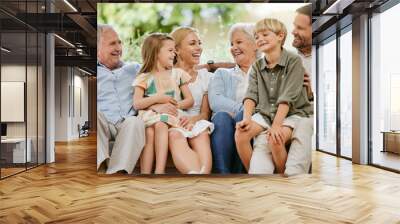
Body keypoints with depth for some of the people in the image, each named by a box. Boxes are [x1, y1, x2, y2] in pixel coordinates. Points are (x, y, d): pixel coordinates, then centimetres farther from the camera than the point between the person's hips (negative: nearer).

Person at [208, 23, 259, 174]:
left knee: (245, 115, -32)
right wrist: (242, 108, -14)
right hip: (225, 124, 1)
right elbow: (214, 101, 3)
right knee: (221, 116, -32)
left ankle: (238, 172, -29)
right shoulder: (222, 74, 24)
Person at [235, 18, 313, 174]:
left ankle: (282, 174, -3)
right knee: (240, 133, -21)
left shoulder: (294, 61, -9)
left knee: (275, 140, -31)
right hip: (265, 114, 4)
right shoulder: (256, 67, 6)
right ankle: (253, 172, -2)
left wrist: (276, 125, -26)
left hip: (292, 113, -4)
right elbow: (251, 95, -6)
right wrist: (247, 118, -24)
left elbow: (287, 97, -18)